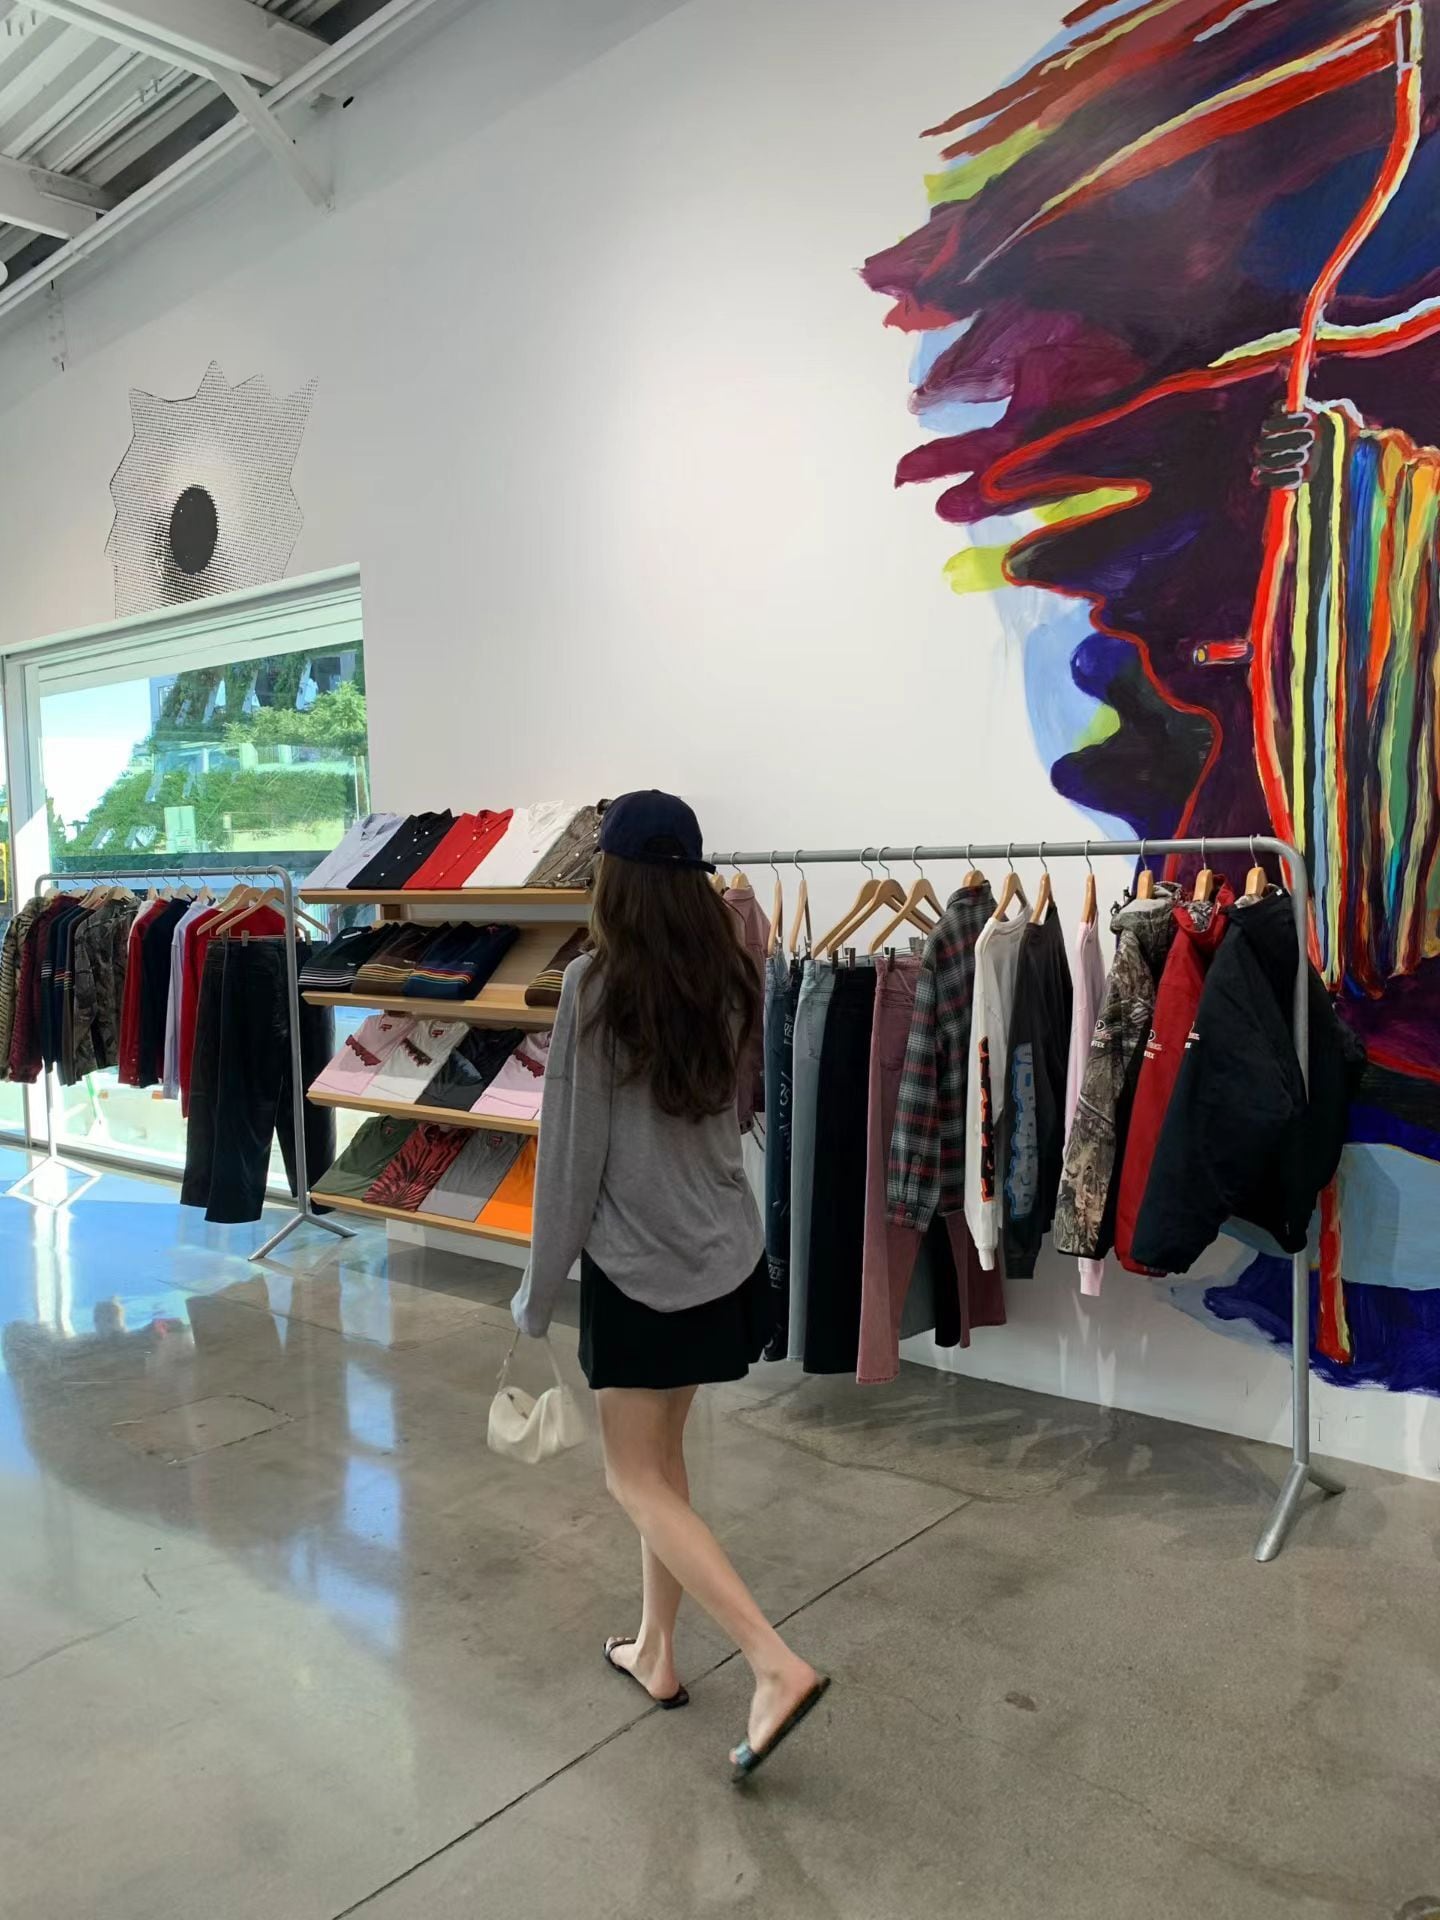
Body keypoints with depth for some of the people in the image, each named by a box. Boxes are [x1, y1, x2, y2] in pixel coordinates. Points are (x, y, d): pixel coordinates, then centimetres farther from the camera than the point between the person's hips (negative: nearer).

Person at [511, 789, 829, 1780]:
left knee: (638, 1480, 8)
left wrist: (541, 1288, -4)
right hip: (724, 1257, 6)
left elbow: (573, 1150, -13)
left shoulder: (596, 984, -17)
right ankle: (655, 1652, 33)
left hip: (639, 1266, -6)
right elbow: (730, 1114, 7)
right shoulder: (732, 978, 0)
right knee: (663, 1457, 21)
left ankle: (778, 1664, 0)